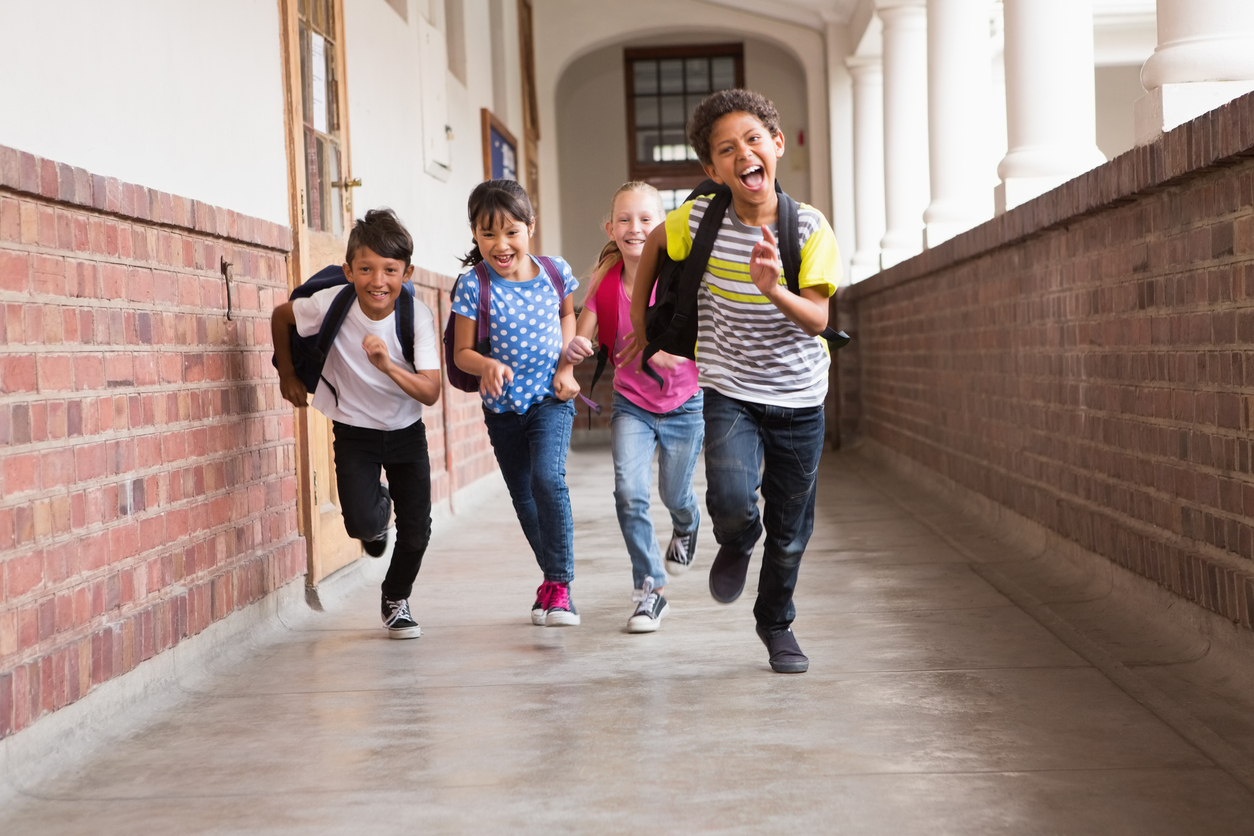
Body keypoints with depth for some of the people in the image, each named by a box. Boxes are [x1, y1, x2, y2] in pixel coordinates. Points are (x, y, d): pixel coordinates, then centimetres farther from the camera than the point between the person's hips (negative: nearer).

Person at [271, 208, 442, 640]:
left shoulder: (417, 315, -23)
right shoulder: (331, 303, -22)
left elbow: (430, 393, -28)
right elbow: (280, 316, -1)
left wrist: (388, 365, -44)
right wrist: (287, 376, 4)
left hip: (406, 429, 1)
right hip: (354, 430, -1)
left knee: (417, 529, 0)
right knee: (362, 523, -18)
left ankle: (396, 600, 30)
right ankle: (378, 509, 22)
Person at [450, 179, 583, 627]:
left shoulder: (554, 271, -8)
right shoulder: (473, 285, -14)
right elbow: (462, 352, -9)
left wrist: (565, 365, 0)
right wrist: (487, 365, -31)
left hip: (550, 398, -1)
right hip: (503, 405, 1)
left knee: (548, 477, -23)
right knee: (523, 496, 13)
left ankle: (559, 584, -13)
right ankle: (553, 577, 35)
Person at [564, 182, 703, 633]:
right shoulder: (605, 282, -12)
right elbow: (580, 339, -12)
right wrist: (573, 348, -36)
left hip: (684, 403, -1)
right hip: (631, 405, 1)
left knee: (674, 494, 15)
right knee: (629, 491, -17)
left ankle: (686, 527, 53)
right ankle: (650, 589, -3)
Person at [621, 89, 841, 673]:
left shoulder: (809, 228, -12)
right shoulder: (701, 218, -10)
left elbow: (817, 320, -17)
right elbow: (654, 243, 11)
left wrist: (773, 291, -37)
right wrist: (640, 324, 15)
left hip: (798, 398, 1)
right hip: (728, 391, -1)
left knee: (790, 528, 10)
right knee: (733, 503, -24)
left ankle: (776, 623, 37)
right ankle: (736, 544, 14)